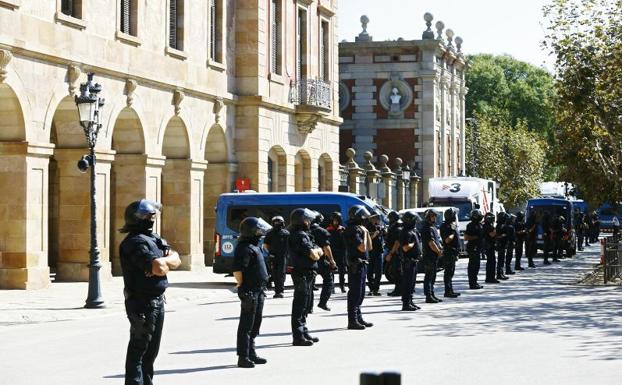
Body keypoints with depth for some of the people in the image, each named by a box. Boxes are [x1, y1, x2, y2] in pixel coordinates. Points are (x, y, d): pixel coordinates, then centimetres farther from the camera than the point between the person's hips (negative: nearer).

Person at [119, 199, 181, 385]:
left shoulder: (153, 238, 14)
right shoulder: (137, 242, -19)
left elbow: (176, 261, 9)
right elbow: (160, 268, -30)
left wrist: (163, 262, -13)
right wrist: (168, 259, -7)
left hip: (156, 302, 10)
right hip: (143, 305, -10)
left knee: (151, 349, 20)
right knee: (138, 350, -6)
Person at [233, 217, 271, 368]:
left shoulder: (254, 246, 16)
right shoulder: (245, 248, -17)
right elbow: (237, 271, -24)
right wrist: (243, 287, -17)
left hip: (258, 291, 10)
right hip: (250, 292, -10)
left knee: (255, 324, 17)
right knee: (246, 326, -5)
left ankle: (251, 354, 25)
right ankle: (243, 357, -1)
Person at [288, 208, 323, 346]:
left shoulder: (303, 235, 17)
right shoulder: (300, 236, -16)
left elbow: (320, 251, 13)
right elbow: (314, 255, -22)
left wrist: (314, 251, -7)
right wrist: (315, 253, -1)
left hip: (307, 274, 11)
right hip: (302, 274, -11)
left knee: (304, 306, 18)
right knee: (300, 306, -7)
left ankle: (304, 333, 27)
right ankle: (298, 337, -6)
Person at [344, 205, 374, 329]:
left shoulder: (359, 229, 16)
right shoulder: (353, 231, -15)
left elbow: (369, 247, 18)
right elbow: (362, 248, -23)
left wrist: (367, 233, 9)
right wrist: (364, 233, -12)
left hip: (361, 265, 10)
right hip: (356, 266, -10)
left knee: (359, 294, 15)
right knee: (355, 293, -8)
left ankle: (358, 318, 22)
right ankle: (352, 321, -6)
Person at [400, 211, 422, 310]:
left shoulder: (412, 231, 15)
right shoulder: (406, 232, -17)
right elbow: (406, 247, -26)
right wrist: (413, 243, -13)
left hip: (413, 261, 10)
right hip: (408, 261, -10)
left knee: (411, 283, 15)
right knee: (407, 283, -7)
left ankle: (410, 302, 22)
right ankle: (406, 304, -6)